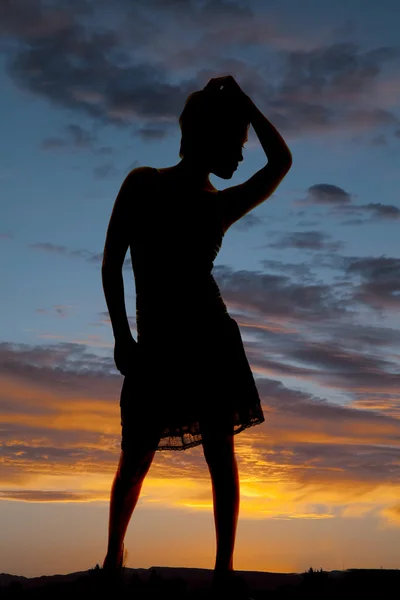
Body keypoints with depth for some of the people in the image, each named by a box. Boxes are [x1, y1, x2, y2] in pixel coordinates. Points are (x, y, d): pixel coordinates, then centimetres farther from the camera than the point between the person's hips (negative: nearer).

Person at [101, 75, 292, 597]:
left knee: (220, 453, -2)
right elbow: (112, 262, 3)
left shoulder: (222, 206, 8)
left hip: (212, 342, 2)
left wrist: (241, 101, 4)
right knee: (136, 459, 4)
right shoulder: (142, 184, 4)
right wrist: (122, 336, -4)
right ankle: (114, 554, 24)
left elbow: (281, 161, 1)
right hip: (155, 350, -1)